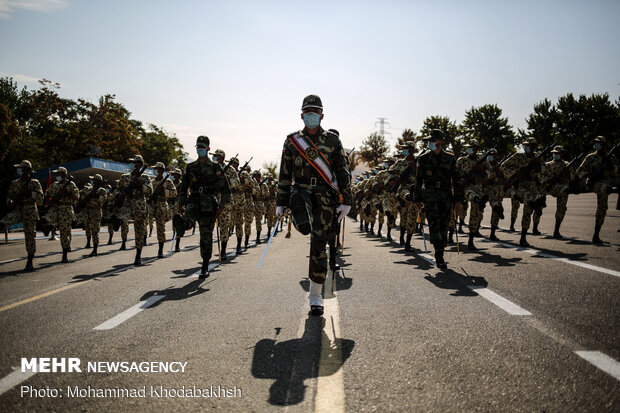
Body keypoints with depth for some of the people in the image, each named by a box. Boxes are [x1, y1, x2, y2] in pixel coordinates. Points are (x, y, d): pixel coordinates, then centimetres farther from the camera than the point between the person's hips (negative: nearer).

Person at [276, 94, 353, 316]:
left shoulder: (332, 140, 8)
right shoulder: (292, 141, 10)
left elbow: (343, 172, 7)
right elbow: (284, 174, 13)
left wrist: (346, 201, -1)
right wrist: (281, 203, 10)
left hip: (325, 194, 0)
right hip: (300, 190, 0)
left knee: (318, 245, 1)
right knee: (305, 226, -38)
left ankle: (315, 296, 11)